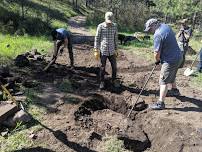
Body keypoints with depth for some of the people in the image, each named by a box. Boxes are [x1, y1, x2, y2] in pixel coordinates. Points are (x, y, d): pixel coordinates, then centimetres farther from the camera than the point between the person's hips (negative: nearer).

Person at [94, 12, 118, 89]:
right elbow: (97, 38, -2)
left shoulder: (115, 26, 2)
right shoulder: (100, 26, -7)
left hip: (112, 51, 3)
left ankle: (114, 81, 27)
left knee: (114, 67, 8)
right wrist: (96, 49, -5)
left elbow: (116, 38, 9)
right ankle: (102, 82, 22)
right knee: (102, 67, 7)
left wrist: (116, 49, 11)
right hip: (103, 51, -2)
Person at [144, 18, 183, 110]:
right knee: (171, 76, 29)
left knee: (164, 81, -4)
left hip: (170, 60, -9)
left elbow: (157, 53, -20)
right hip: (178, 57, 10)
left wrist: (157, 60, 1)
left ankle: (160, 103, 0)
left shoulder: (157, 35, -23)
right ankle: (174, 90, 51)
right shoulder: (165, 26, 6)